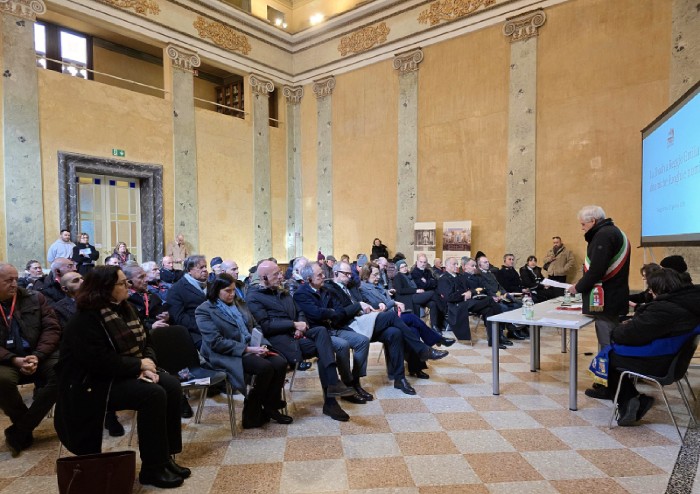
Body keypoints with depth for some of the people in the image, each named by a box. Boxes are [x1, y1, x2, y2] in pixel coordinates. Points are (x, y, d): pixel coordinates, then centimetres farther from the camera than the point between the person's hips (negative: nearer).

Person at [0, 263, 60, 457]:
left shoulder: (34, 299, 6)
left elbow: (52, 328, 0)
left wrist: (37, 356, -15)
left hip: (38, 355, 1)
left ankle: (19, 433, -14)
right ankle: (27, 429, -7)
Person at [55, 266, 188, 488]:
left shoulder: (123, 309, 8)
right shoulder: (86, 319, -17)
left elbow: (142, 343, 12)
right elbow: (99, 360, -27)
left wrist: (148, 364, -10)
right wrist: (139, 365, -19)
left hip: (126, 373, 8)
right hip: (95, 383, -8)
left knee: (172, 386, -13)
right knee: (153, 394, -27)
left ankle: (166, 456, -4)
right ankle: (152, 468, -14)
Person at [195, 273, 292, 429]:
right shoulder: (204, 310, -6)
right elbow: (216, 342, -16)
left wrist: (261, 344, -5)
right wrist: (248, 349, -21)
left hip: (250, 348, 7)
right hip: (226, 355, -6)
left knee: (280, 363, -18)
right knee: (265, 367, -28)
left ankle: (271, 407, 0)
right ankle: (252, 413, -6)